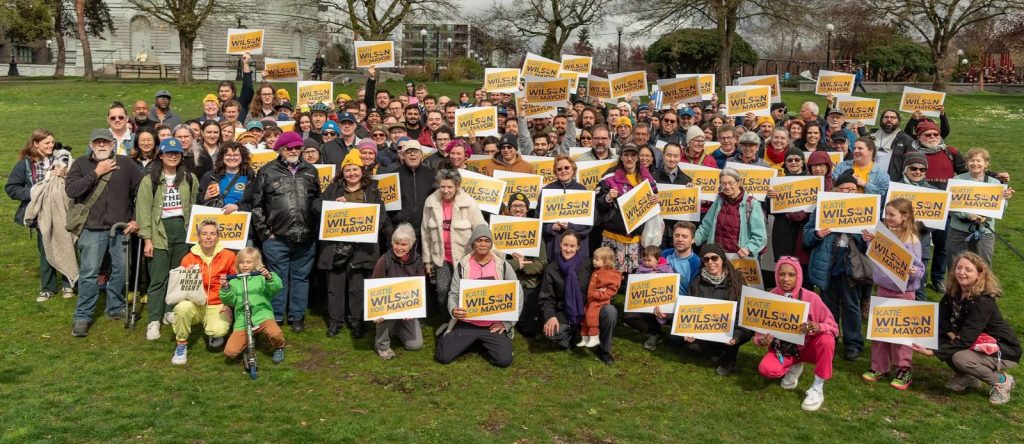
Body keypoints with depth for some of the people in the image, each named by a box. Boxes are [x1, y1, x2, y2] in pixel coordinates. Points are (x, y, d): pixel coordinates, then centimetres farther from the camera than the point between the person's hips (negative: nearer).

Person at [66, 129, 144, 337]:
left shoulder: (125, 163, 5)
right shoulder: (81, 164, 4)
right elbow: (70, 190, -10)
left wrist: (136, 219, 1)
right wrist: (96, 173, -13)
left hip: (121, 228, 2)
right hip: (92, 229, -2)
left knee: (121, 270, 9)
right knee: (89, 273, -2)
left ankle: (115, 308, 27)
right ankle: (82, 316, 7)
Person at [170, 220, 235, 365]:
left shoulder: (228, 256, -3)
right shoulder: (189, 258, 0)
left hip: (217, 306, -1)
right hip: (196, 304, 1)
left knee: (218, 331, -29)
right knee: (182, 307, -33)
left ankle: (213, 333, 14)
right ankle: (181, 346, -8)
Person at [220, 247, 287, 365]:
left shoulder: (261, 277, 5)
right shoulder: (234, 281, 12)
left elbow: (276, 288, -11)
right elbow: (230, 301, 4)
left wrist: (269, 277, -28)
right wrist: (225, 289, -12)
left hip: (262, 315, -2)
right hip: (242, 321, 2)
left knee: (275, 333, -34)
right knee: (229, 351, -13)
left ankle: (278, 348, 4)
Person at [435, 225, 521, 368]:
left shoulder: (503, 265, 0)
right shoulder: (463, 265, 1)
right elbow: (453, 294, 2)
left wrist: (507, 323, -2)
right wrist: (453, 309, -21)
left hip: (493, 325, 0)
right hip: (466, 323, 0)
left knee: (504, 360, -18)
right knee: (443, 357, -14)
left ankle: (484, 343, 15)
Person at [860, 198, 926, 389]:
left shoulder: (912, 240, -14)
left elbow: (919, 268, -13)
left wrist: (914, 272, -34)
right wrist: (870, 242, 4)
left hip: (903, 292, -6)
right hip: (883, 288, 6)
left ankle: (904, 370, 16)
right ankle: (879, 367, 24)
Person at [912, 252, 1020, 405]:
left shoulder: (983, 302, -28)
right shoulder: (954, 293, -7)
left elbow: (965, 341, -32)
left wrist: (932, 352, -37)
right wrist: (952, 334, -20)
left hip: (1004, 350, -7)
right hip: (977, 344, 7)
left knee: (960, 357, -32)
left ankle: (1002, 381, -4)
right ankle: (967, 377, 7)